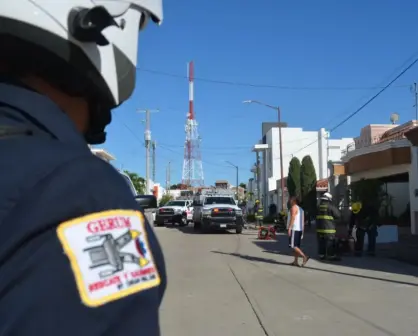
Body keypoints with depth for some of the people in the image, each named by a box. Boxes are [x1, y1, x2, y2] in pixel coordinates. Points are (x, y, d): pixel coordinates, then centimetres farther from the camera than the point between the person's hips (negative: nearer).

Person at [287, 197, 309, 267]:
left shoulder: (293, 207, -7)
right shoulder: (301, 209, 21)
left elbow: (292, 218, -19)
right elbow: (303, 221, 20)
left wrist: (289, 228, -21)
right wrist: (302, 232, 21)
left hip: (294, 229, -9)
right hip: (300, 229, 9)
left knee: (293, 245, -11)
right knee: (296, 246, 10)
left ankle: (305, 256, -22)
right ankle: (296, 261, 9)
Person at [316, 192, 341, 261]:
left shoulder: (319, 206, 8)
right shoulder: (331, 206, -10)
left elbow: (316, 216, 16)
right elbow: (338, 215, -4)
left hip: (320, 228, 6)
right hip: (329, 229, -5)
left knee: (321, 242, 11)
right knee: (330, 242, 1)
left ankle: (321, 255, 16)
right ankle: (331, 255, 3)